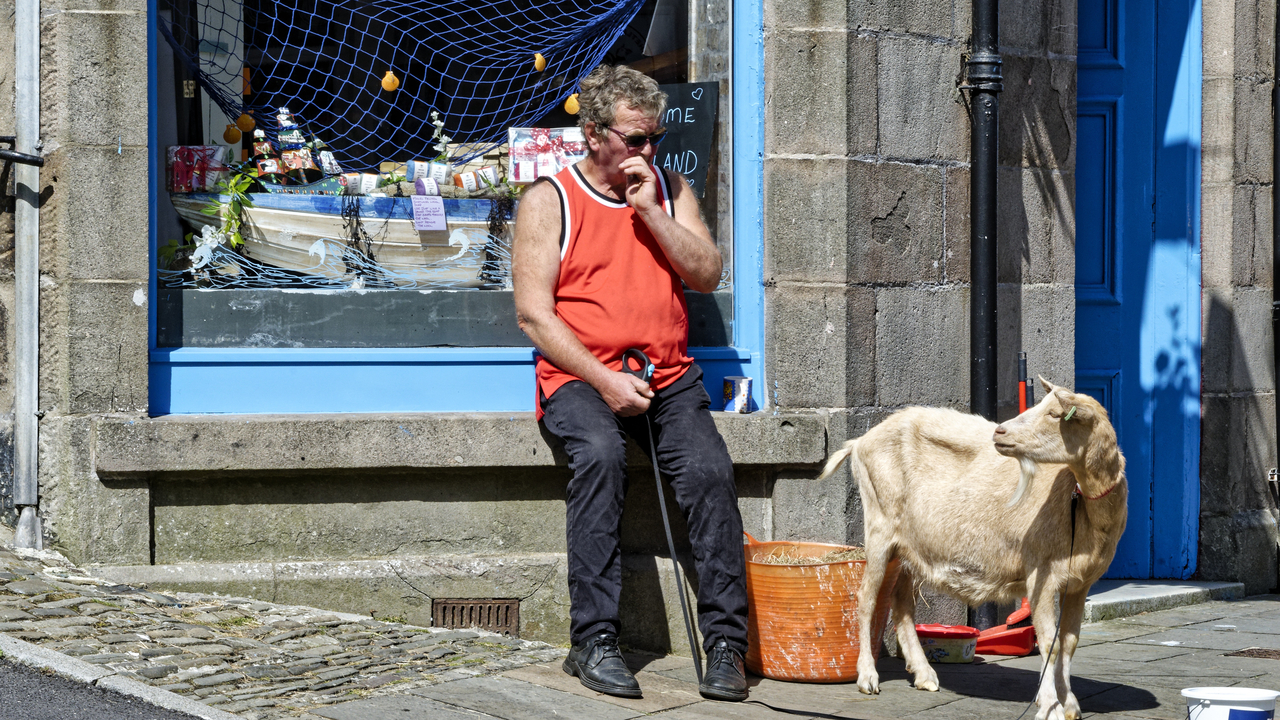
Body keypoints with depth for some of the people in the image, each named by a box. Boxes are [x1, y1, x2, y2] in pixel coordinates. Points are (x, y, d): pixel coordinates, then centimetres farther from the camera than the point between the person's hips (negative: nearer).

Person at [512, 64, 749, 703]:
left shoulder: (669, 190, 17)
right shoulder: (549, 200, 4)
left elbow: (707, 275, 6)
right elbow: (533, 314, -3)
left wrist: (651, 212, -5)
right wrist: (603, 380, -14)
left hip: (669, 376, 3)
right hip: (580, 377, -3)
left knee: (709, 469, -25)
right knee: (600, 453, -35)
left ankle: (726, 644, -22)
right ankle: (594, 641, -32)